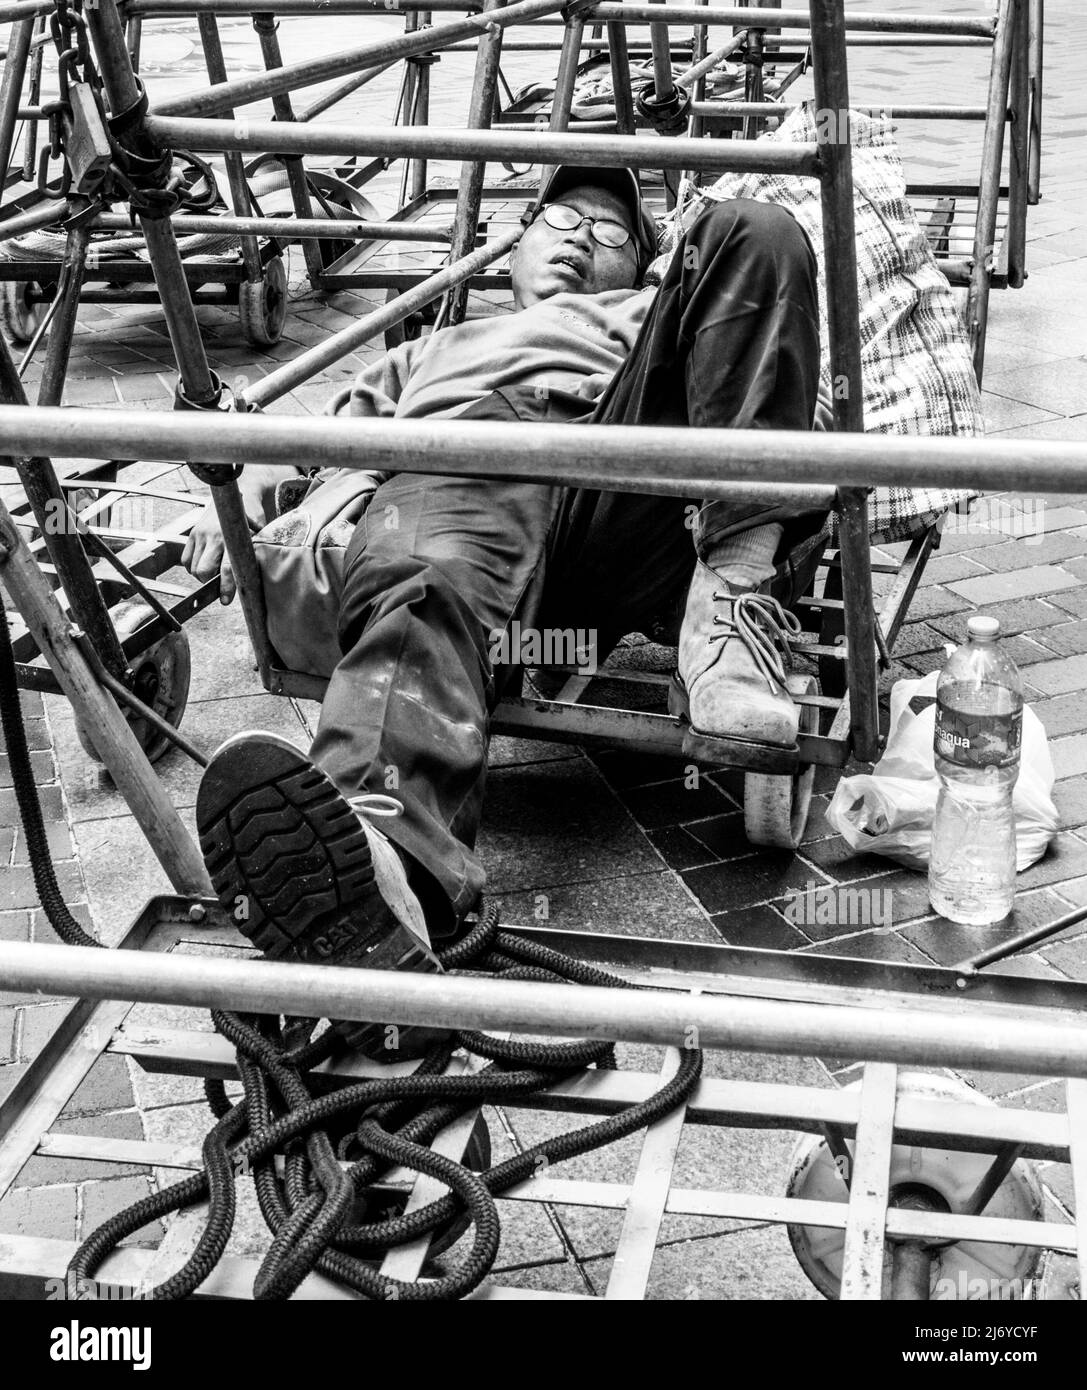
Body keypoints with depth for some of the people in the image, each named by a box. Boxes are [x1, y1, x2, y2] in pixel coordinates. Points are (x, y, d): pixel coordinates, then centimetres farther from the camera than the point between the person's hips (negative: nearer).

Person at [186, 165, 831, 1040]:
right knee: (430, 579, -38)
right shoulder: (436, 349, 48)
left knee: (751, 233, -15)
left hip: (636, 479, 1)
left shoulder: (654, 316, 44)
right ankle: (379, 862, -71)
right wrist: (251, 481, 10)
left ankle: (731, 599, -33)